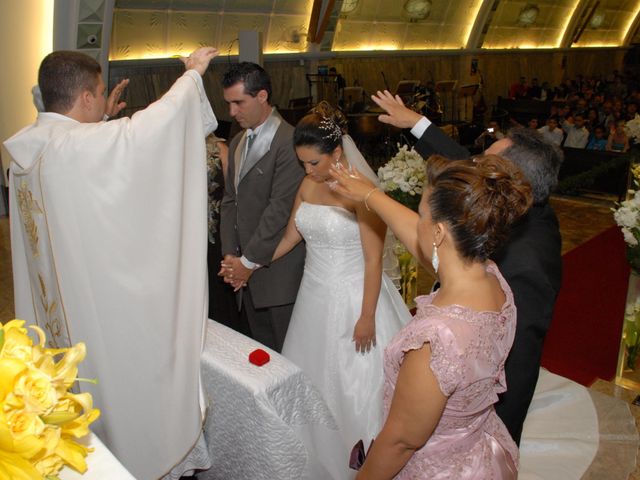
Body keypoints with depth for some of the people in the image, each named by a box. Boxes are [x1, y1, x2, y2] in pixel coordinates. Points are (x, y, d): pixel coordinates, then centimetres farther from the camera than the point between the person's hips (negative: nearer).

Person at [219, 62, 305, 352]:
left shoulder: (289, 141, -14)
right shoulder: (237, 143, 15)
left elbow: (280, 209, -18)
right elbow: (230, 201, 14)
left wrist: (249, 261, -12)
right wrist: (230, 255, 4)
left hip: (279, 270, -7)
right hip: (248, 269, 7)